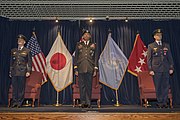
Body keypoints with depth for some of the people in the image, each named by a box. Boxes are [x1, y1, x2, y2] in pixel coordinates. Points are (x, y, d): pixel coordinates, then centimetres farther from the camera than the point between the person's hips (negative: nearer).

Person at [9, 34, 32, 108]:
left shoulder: (27, 51, 5)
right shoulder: (13, 51, 16)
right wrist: (10, 71, 11)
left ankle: (20, 102, 7)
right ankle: (14, 102, 12)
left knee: (21, 87, -1)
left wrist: (28, 71, -7)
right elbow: (11, 62, 17)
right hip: (14, 71, 3)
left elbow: (29, 62, 3)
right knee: (14, 87, 4)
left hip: (22, 71, -3)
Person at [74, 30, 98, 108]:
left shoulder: (93, 45, 14)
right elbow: (76, 57, 10)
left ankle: (88, 102, 7)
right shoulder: (79, 44, 12)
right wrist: (76, 69, 1)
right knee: (82, 85, -1)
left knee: (89, 86, -1)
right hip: (81, 68, 0)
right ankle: (83, 102, 6)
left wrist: (95, 69, 4)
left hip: (90, 68, 0)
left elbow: (95, 58, 12)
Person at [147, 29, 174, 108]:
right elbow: (149, 59, 1)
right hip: (156, 69, -3)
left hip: (166, 69, 3)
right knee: (158, 87, 1)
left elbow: (170, 57, 13)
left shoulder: (166, 45, 13)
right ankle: (160, 102, 11)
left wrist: (171, 68, 5)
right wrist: (150, 69, -6)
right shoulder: (151, 46, 4)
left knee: (166, 86, 3)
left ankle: (165, 102, 13)